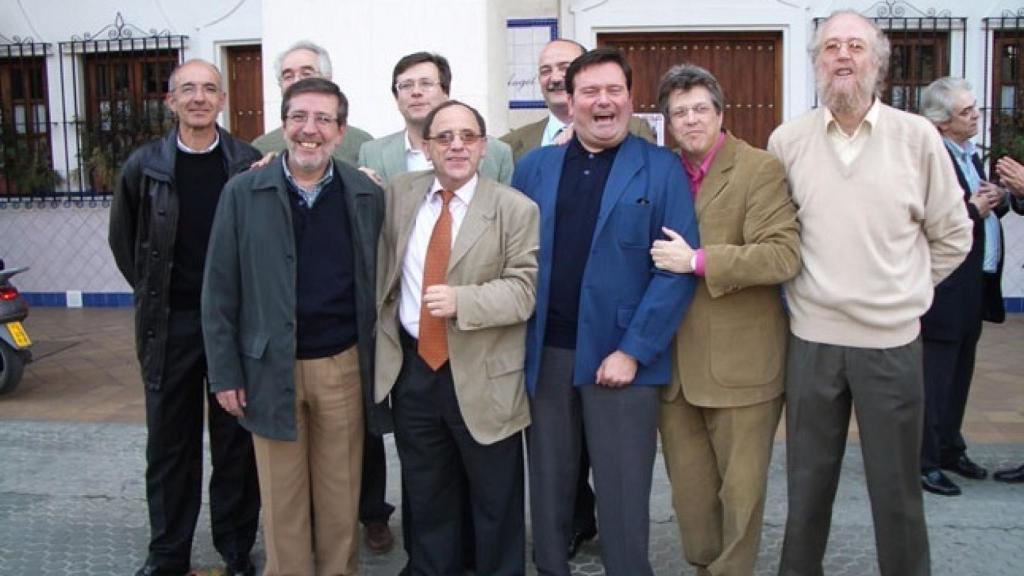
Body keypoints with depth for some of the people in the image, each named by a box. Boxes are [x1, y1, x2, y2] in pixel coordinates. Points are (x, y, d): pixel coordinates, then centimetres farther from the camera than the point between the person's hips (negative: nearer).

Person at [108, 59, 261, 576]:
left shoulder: (250, 164, -2)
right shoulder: (144, 166, 2)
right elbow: (123, 239, 13)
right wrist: (153, 294, 10)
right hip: (169, 323, 1)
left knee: (236, 440, 8)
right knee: (170, 442, 10)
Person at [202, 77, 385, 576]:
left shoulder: (367, 196, 1)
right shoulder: (243, 193, -2)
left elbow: (377, 284, 4)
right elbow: (219, 291, 0)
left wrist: (380, 364, 4)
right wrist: (224, 373, -2)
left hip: (344, 366, 1)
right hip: (270, 369, 0)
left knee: (341, 496, 12)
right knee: (282, 498, 11)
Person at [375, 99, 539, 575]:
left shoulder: (516, 209, -9)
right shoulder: (399, 194, 5)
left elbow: (524, 290, -15)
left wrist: (461, 301, -27)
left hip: (482, 377, -4)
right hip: (411, 369, 4)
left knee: (495, 503, 10)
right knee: (425, 497, 20)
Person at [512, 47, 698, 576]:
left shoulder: (661, 169, -1)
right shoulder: (533, 168, 9)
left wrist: (633, 351, -13)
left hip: (619, 355, -3)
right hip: (544, 354, 3)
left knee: (622, 494, 5)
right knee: (549, 486, 14)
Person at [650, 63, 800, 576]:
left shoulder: (760, 169, -7)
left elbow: (784, 255, -18)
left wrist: (699, 261, -20)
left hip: (740, 363, -5)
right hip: (675, 364, 5)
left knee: (740, 490, 7)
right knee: (690, 491, 16)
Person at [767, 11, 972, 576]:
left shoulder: (917, 136, -2)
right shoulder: (787, 139, 1)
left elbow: (952, 236, 6)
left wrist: (902, 292, 6)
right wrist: (806, 285, 8)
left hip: (892, 340, -1)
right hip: (811, 338, 1)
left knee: (897, 487, 10)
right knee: (808, 481, 13)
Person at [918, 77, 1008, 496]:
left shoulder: (970, 154, 14)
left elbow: (988, 207, 22)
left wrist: (997, 200, 1)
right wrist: (973, 209, -21)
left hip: (975, 288, 9)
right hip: (945, 290, -9)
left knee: (960, 375, 19)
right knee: (935, 378, -1)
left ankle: (949, 449, 32)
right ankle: (924, 461, 10)